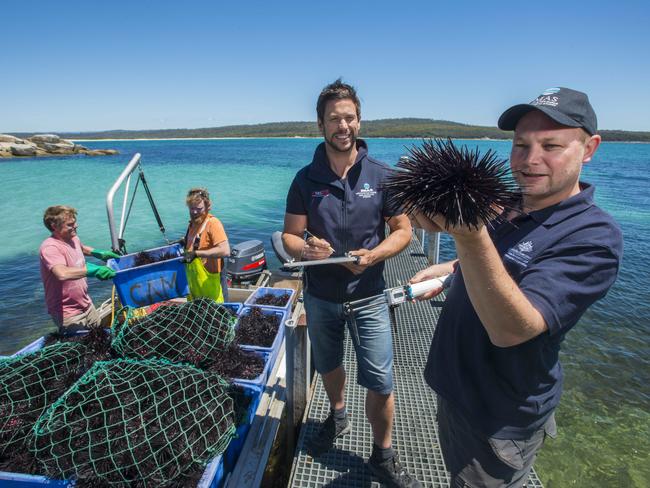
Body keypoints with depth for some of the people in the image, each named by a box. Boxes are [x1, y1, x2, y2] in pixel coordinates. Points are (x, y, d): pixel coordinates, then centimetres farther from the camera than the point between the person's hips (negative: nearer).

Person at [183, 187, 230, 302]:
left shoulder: (213, 223, -18)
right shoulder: (192, 223, 8)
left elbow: (225, 251, -31)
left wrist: (196, 253, -30)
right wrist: (185, 241, 10)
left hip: (211, 283, -8)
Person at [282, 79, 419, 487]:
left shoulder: (382, 176, -6)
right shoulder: (306, 179, -4)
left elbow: (403, 230, -3)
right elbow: (290, 235, -2)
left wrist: (373, 255, -22)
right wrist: (304, 248, -25)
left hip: (368, 295, -1)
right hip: (320, 295, 2)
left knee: (380, 383, 2)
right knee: (328, 365, 23)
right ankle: (338, 416, 54)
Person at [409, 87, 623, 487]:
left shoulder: (594, 237, -24)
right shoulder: (506, 203, -3)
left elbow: (511, 330, -37)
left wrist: (471, 239, -51)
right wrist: (450, 270, 2)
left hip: (500, 421, -6)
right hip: (454, 388, 7)